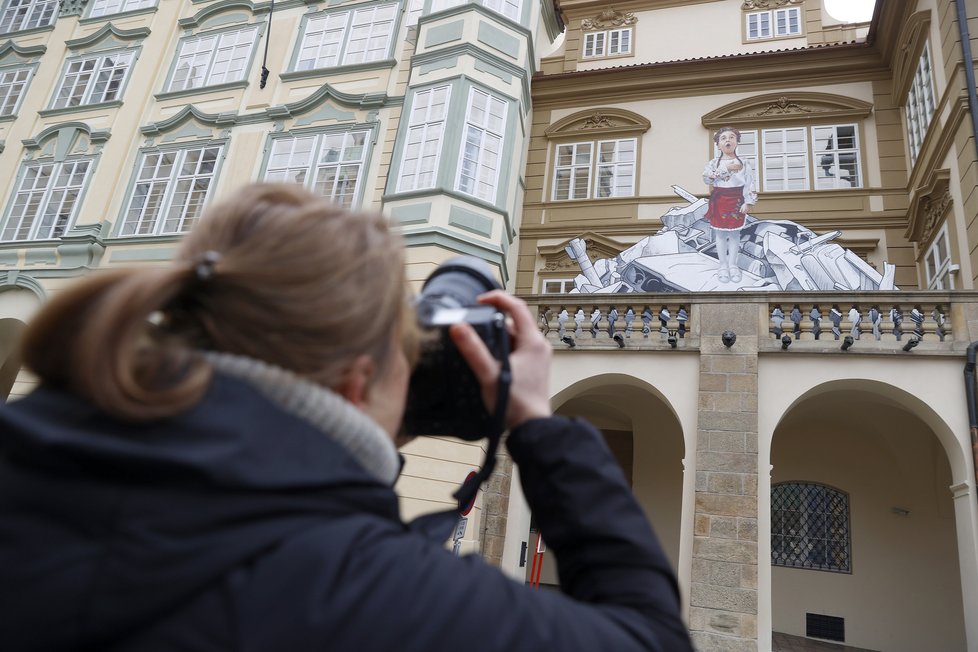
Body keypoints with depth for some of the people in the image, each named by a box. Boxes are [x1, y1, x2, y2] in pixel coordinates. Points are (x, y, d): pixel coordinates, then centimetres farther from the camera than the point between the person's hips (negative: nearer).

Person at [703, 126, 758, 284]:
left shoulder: (744, 163, 1)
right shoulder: (714, 163, 0)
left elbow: (751, 184, -2)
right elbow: (706, 178, -18)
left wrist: (748, 202, -11)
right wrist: (726, 169, -24)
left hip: (736, 202, 0)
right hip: (719, 201, 0)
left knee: (735, 233, 7)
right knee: (720, 234, 5)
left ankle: (732, 264, 18)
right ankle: (723, 265, 15)